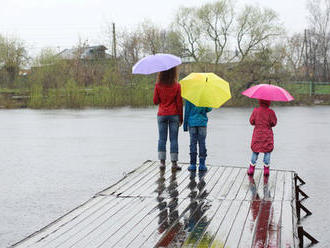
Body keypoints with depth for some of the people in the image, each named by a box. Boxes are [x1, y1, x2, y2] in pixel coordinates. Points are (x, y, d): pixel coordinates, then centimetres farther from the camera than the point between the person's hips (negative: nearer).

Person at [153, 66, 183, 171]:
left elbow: (155, 101, 1)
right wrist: (181, 118, 3)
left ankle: (162, 162, 3)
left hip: (162, 115, 1)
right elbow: (179, 103, -4)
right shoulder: (176, 86, -7)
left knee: (162, 139, 7)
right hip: (174, 115, -1)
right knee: (173, 139, 3)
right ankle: (174, 163, 4)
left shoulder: (158, 85, -4)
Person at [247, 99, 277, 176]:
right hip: (267, 135, -2)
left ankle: (251, 168, 14)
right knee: (267, 151, 8)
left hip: (257, 134, 2)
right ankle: (266, 169, 10)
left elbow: (251, 121, 0)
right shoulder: (270, 112, -11)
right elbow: (273, 123, -7)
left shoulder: (255, 110, -5)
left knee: (255, 151, 12)